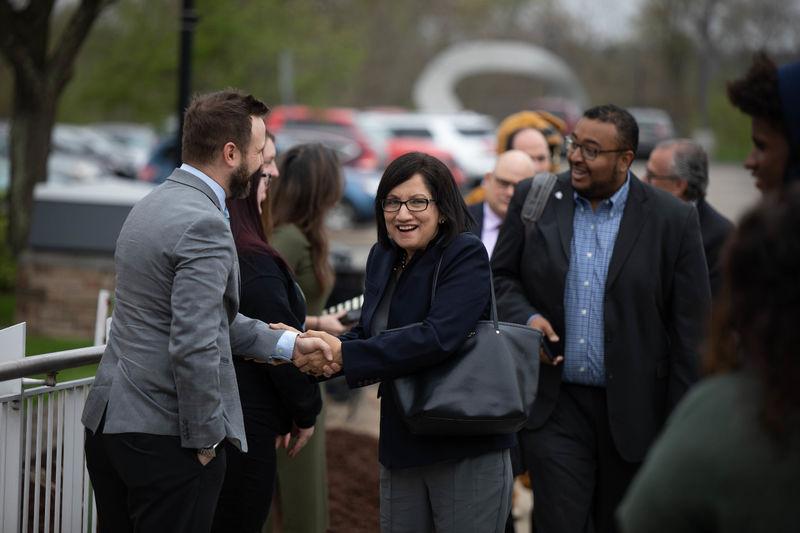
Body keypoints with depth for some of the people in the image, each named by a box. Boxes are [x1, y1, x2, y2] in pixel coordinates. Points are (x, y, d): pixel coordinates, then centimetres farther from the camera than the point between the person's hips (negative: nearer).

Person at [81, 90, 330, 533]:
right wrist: (205, 441, -14)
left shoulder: (152, 206, 12)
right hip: (164, 433, -9)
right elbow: (194, 346, -23)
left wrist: (286, 344, 18)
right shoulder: (203, 224, -18)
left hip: (107, 419, 9)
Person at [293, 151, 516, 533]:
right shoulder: (382, 257, 9)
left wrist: (344, 355, -25)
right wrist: (329, 349, -12)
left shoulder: (466, 255, -14)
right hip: (401, 447, 7)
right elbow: (369, 334, 11)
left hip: (468, 448, -7)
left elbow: (437, 336, -27)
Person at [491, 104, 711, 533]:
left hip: (633, 412, 0)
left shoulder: (673, 220, -5)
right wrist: (525, 318, -11)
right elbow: (500, 276, 12)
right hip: (554, 405, 1)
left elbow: (690, 328, -3)